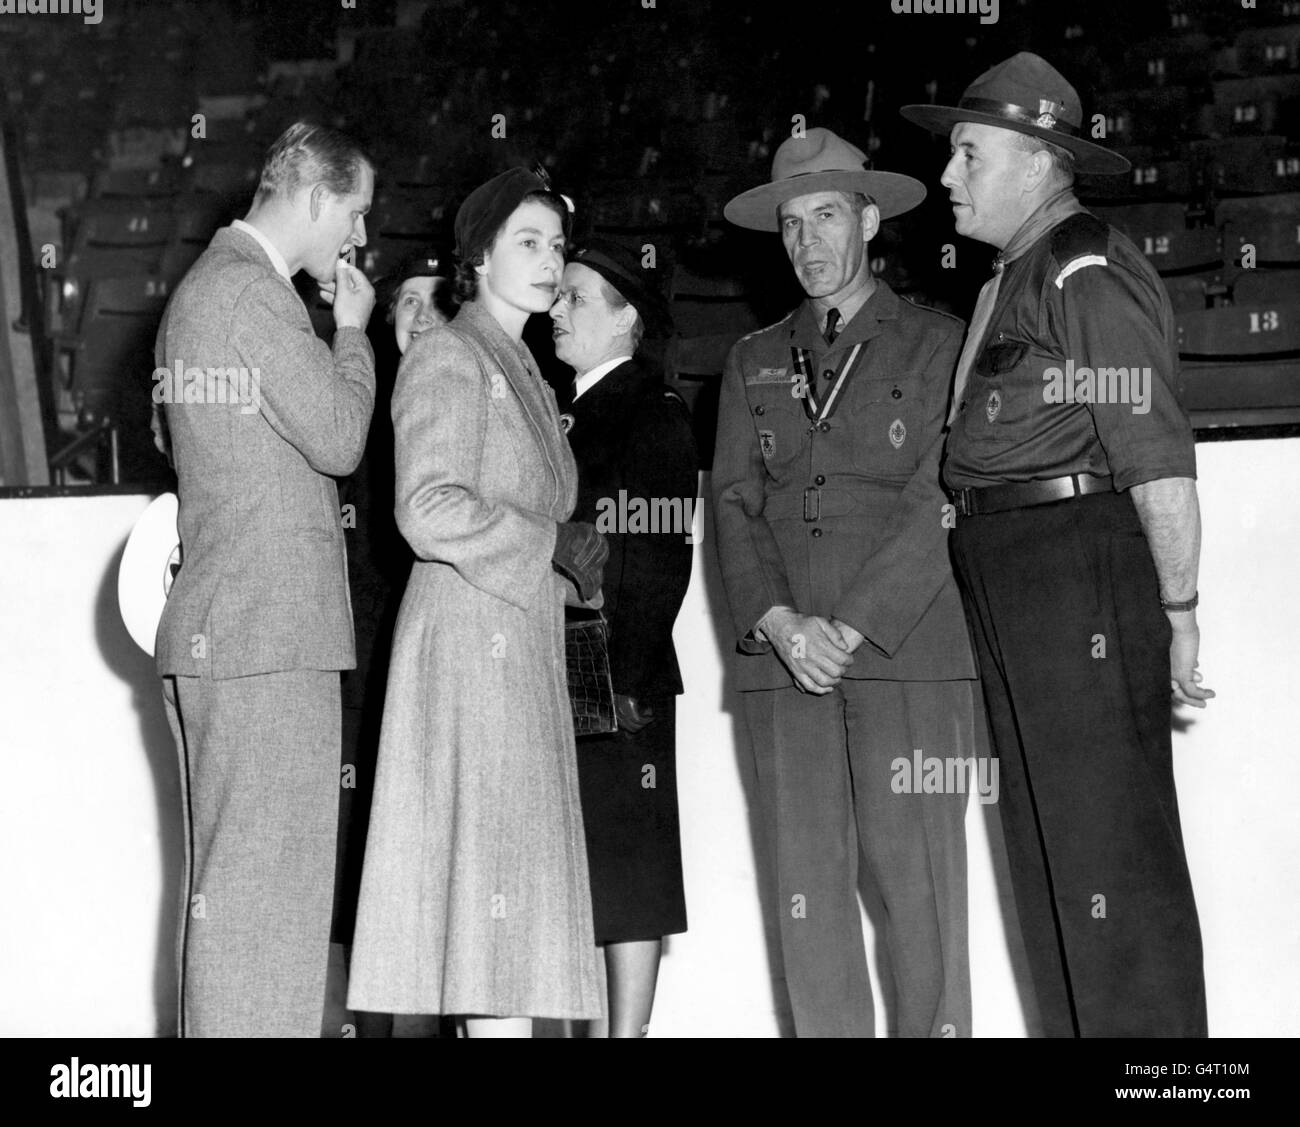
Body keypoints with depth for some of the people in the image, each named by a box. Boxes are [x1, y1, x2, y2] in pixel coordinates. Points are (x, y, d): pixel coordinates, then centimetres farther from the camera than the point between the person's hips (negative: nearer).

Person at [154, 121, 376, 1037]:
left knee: (232, 882, 13)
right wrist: (353, 332, -1)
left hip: (219, 636, 11)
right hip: (266, 633, -11)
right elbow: (339, 438, -13)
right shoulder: (252, 291, -13)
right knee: (264, 880, -9)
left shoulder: (206, 285, 21)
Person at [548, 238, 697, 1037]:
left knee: (626, 864, -2)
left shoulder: (655, 414, -3)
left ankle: (629, 1029, 2)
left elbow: (661, 564, -10)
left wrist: (625, 682, -15)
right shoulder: (559, 408, 18)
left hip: (619, 678, -7)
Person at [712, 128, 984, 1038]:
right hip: (785, 657, 4)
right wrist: (779, 621, -6)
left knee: (918, 881, -8)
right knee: (809, 881, 0)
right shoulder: (755, 362, 20)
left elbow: (939, 502, -2)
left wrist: (852, 628, -10)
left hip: (908, 649, -3)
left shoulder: (938, 344, 8)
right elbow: (734, 505, 12)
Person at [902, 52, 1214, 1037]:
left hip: (1082, 560, -10)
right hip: (1007, 584, 10)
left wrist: (1179, 611, -18)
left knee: (1113, 842, -8)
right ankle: (1074, 1026, 18)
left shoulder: (1088, 272, -9)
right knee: (1042, 843, 12)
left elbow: (1157, 455, -15)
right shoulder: (1011, 281, 21)